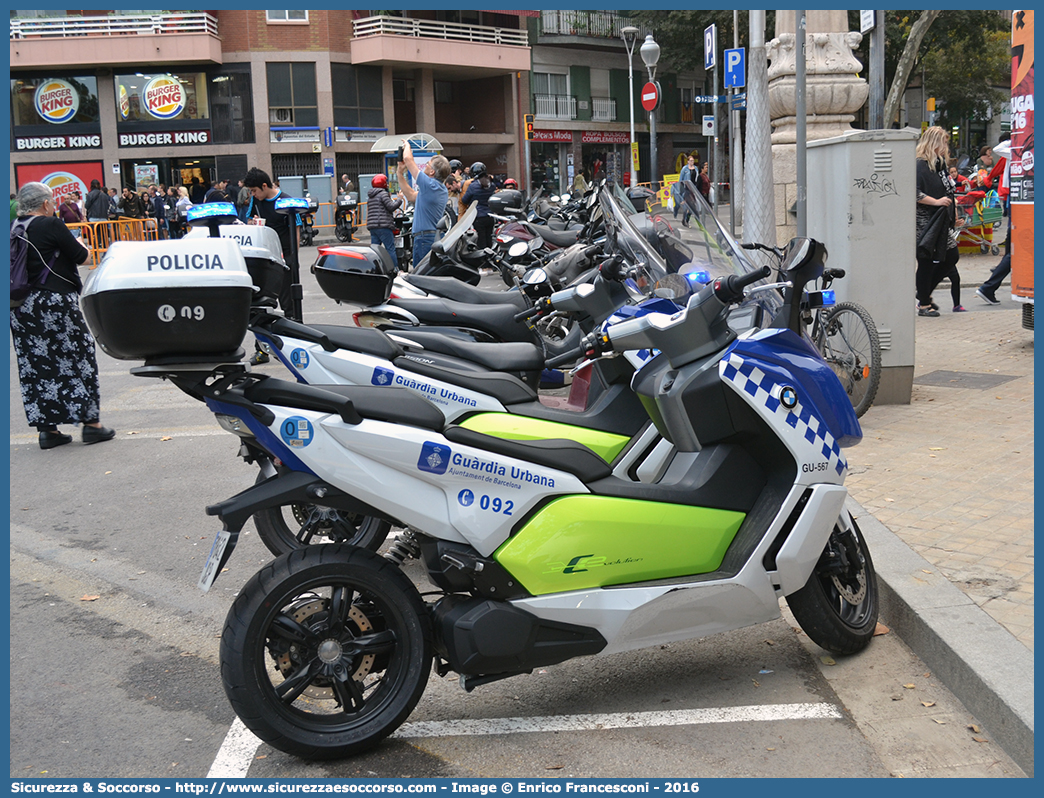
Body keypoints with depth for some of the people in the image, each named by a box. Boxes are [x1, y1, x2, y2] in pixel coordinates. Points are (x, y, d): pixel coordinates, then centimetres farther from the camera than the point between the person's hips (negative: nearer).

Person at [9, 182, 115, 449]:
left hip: (20, 307, 6)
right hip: (55, 302, -6)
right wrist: (81, 245, 16)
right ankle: (91, 422, 7)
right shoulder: (51, 225, -11)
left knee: (35, 366, 9)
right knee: (78, 357, 4)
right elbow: (81, 256, -6)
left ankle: (47, 429, 13)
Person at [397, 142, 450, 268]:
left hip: (425, 238, -9)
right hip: (437, 237, 9)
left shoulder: (430, 185, -14)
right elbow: (411, 196, 26)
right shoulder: (442, 190, 15)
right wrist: (400, 173, 26)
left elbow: (408, 159, -9)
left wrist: (407, 145, 11)